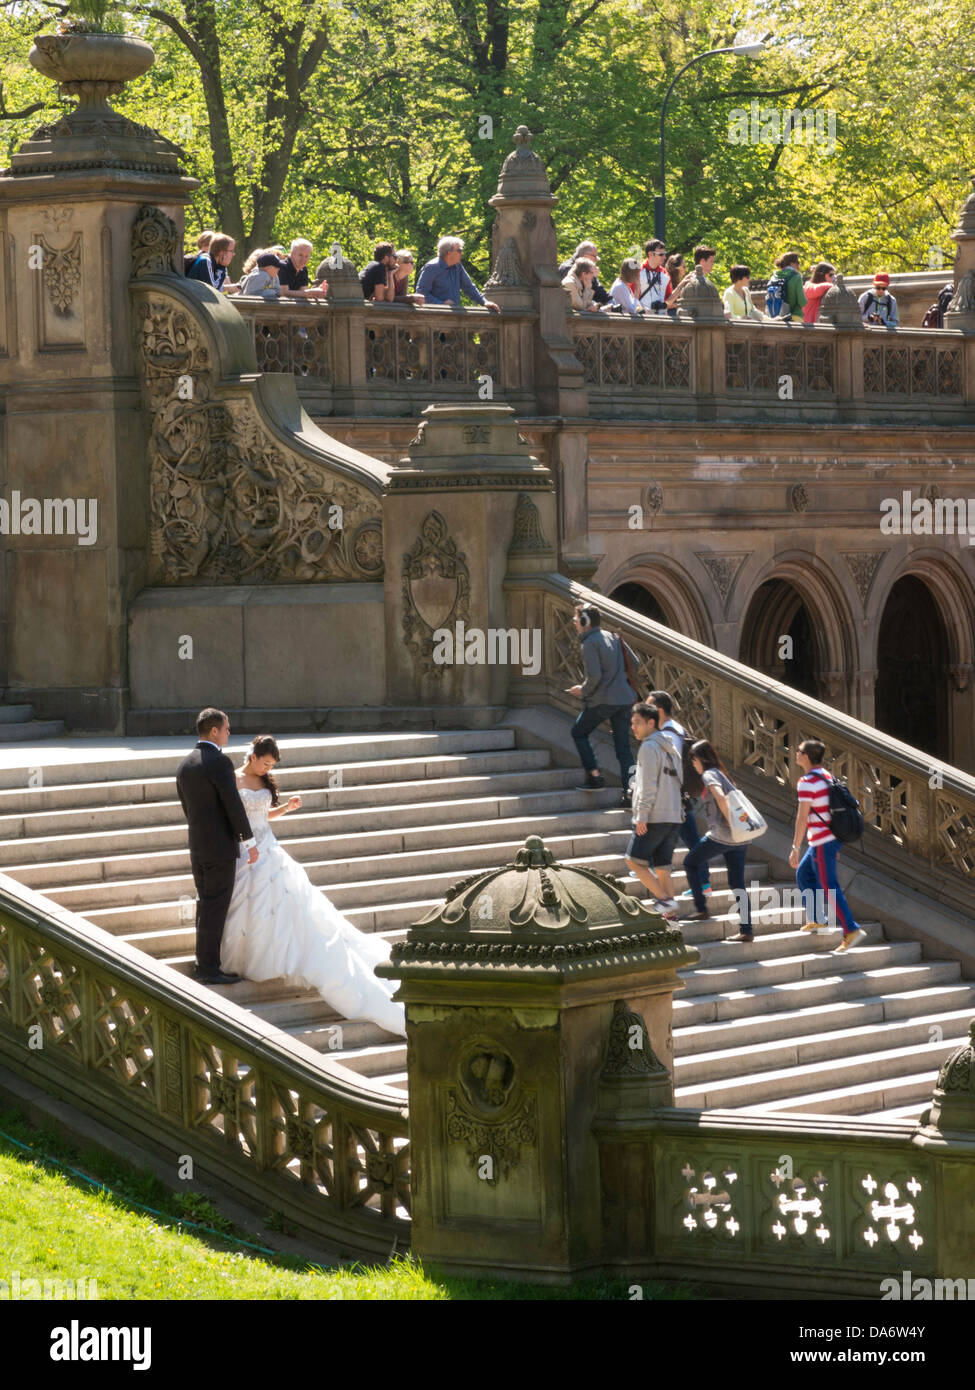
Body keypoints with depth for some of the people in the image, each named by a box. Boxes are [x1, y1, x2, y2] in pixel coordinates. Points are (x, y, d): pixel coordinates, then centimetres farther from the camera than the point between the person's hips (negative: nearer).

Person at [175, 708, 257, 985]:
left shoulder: (184, 765, 9)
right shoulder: (219, 762, -16)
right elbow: (234, 805, -17)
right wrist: (250, 841, -10)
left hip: (197, 847, 8)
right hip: (221, 847, -8)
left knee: (206, 907, 14)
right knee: (216, 909, -4)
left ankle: (205, 964, 17)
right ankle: (208, 967, -3)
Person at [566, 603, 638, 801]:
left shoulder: (590, 643, -11)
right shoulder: (612, 638, 12)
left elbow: (594, 675, -19)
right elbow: (634, 663, 16)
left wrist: (583, 691, -2)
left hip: (602, 701, -7)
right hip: (625, 699, 7)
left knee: (579, 732, 15)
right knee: (623, 746, 8)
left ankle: (594, 775, 5)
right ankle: (629, 790, 0)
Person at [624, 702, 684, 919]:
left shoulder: (649, 747, -10)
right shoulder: (670, 749, 18)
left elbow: (648, 785, -17)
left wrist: (641, 816, -18)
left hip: (654, 818, -9)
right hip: (673, 817, 9)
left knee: (634, 859, -2)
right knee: (662, 867, 9)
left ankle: (664, 900, -9)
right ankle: (671, 909, 5)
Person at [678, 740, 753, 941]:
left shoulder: (709, 775, -8)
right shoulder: (721, 773, 19)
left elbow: (721, 798, -24)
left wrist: (730, 824, -19)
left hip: (720, 835, -8)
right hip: (738, 838, 8)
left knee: (691, 863, 12)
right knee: (737, 883, 8)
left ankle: (701, 909, 8)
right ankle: (747, 930, 5)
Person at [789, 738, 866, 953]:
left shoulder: (807, 782, -16)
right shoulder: (827, 777, 12)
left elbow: (802, 818, -19)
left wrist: (795, 849, -17)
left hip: (822, 842, -10)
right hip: (832, 838, 10)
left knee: (829, 887, -8)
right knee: (803, 874, 23)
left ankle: (851, 931, -12)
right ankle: (816, 919, 26)